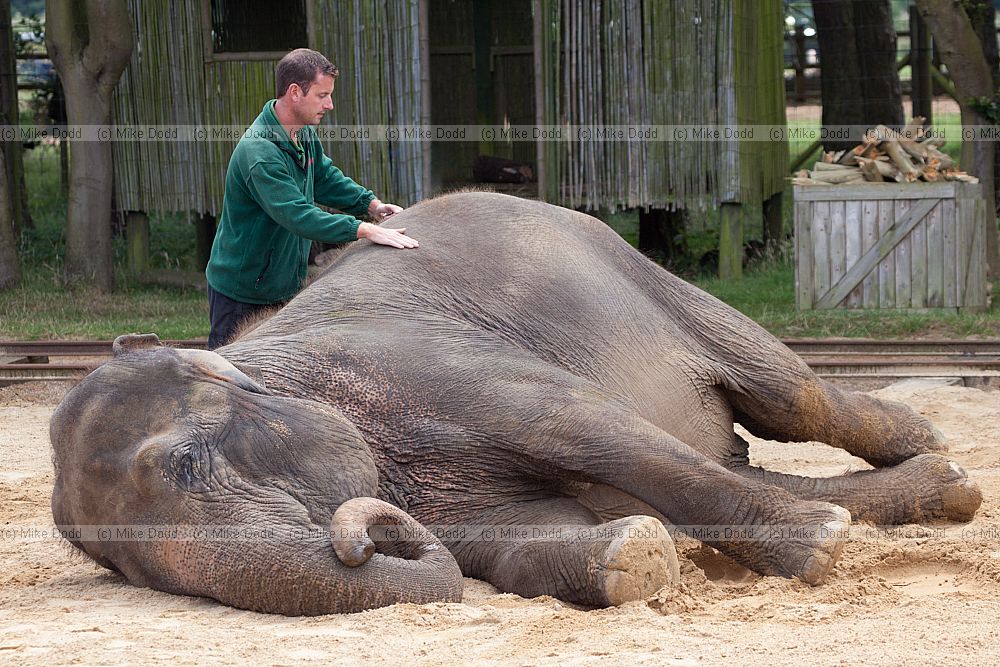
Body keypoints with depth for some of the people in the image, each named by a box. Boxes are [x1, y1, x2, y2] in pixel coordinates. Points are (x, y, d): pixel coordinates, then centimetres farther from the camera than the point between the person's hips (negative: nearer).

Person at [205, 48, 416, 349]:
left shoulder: (304, 135, 3)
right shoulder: (259, 152, -29)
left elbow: (324, 178, 21)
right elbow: (297, 215, -37)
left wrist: (371, 204, 4)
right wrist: (364, 230, -43)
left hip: (283, 287, 9)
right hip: (241, 292, -9)